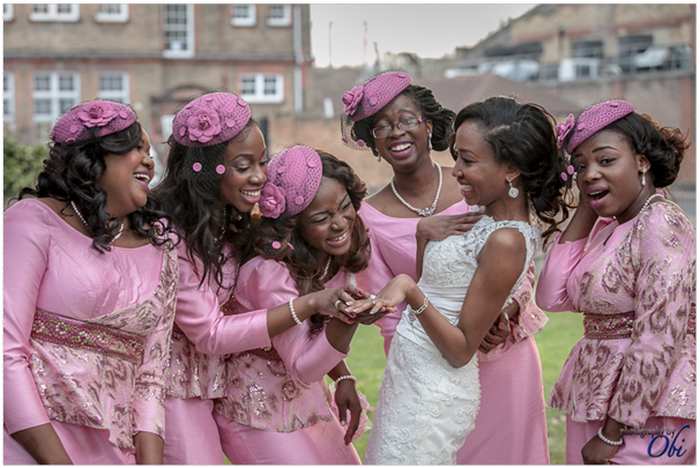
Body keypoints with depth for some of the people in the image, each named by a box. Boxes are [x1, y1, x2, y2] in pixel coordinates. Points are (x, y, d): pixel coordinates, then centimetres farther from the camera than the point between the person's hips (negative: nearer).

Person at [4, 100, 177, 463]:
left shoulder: (160, 253, 12)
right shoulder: (34, 220, -3)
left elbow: (150, 376, 10)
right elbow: (7, 351, -11)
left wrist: (151, 462, -5)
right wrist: (58, 462, -16)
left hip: (112, 448, 5)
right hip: (30, 442, -4)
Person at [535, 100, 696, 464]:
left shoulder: (660, 225, -17)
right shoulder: (607, 227, 9)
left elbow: (658, 343, -21)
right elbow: (552, 297, 2)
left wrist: (612, 434, -17)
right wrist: (584, 210, 1)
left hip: (644, 411, -8)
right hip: (597, 397, 8)